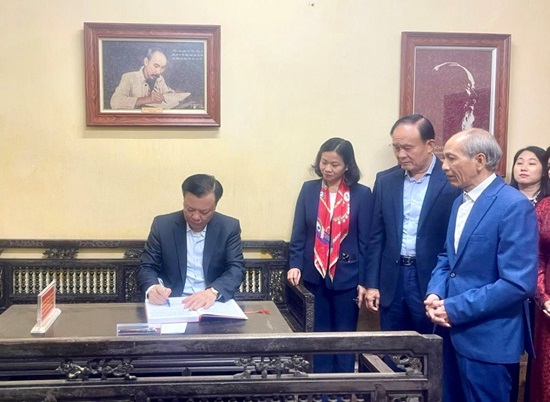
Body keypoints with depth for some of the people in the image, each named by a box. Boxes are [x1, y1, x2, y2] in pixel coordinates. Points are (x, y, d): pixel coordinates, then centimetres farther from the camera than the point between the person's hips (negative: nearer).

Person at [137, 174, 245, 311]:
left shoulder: (229, 227, 0)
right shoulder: (162, 225, 0)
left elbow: (236, 268, -6)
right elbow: (146, 267, 1)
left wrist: (213, 292, -26)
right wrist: (152, 288, -22)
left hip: (214, 304, 1)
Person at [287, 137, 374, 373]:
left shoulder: (362, 194, -3)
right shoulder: (309, 190, 3)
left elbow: (365, 241, -3)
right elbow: (299, 233, 4)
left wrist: (364, 281, -5)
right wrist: (295, 265, -10)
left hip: (347, 277, -2)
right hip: (315, 276, 2)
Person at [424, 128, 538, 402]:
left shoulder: (514, 205, -17)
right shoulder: (460, 201, 11)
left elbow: (518, 283, -23)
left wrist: (455, 308, -20)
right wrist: (435, 294, -3)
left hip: (488, 338, -8)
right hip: (454, 331, 8)